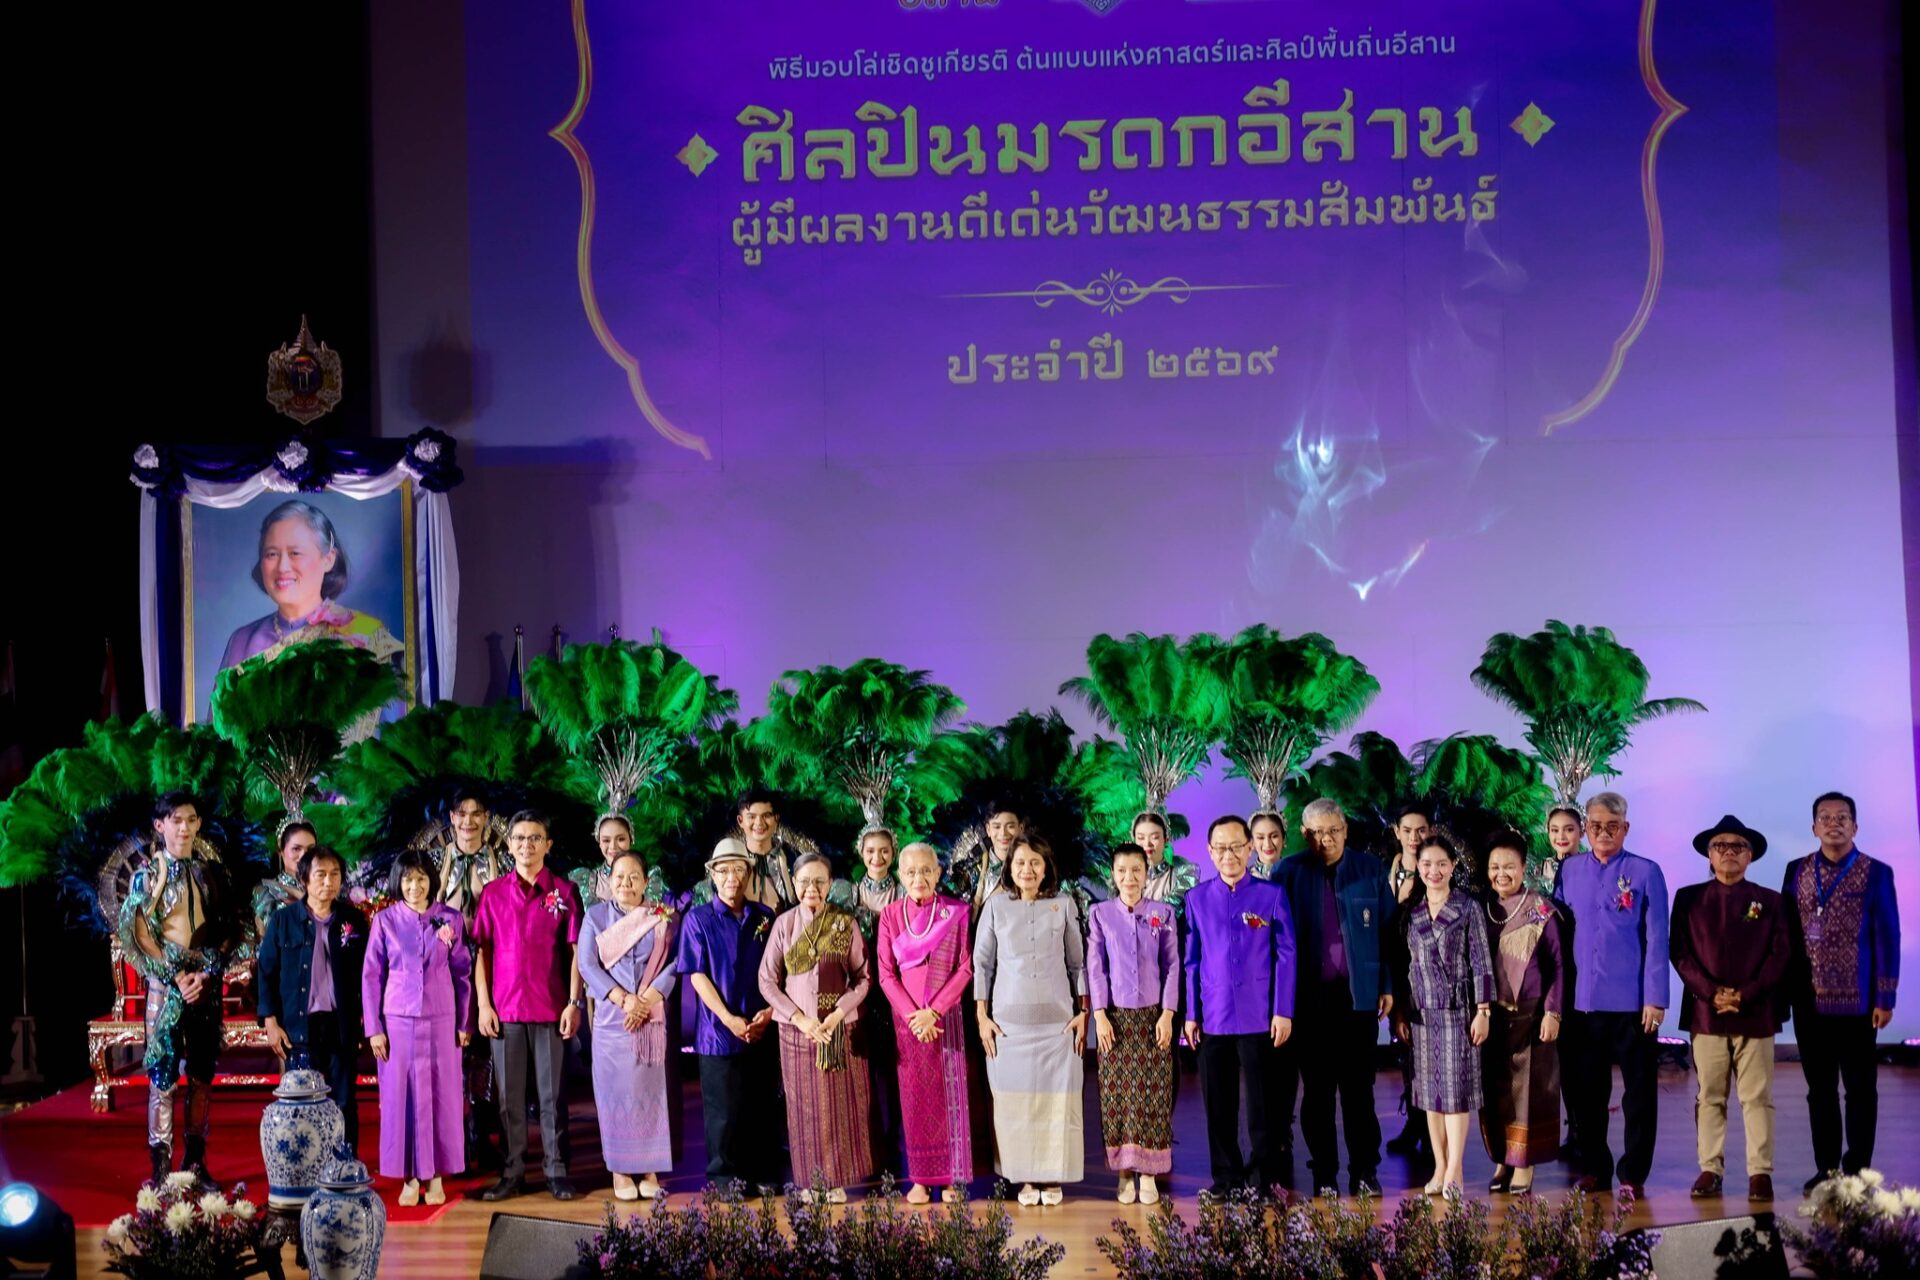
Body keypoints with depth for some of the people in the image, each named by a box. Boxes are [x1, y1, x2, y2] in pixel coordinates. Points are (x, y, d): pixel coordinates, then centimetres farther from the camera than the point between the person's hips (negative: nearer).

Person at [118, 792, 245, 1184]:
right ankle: (161, 1166, -3)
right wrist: (176, 976, -10)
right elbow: (138, 934, -3)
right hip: (165, 984, -3)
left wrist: (206, 974, -6)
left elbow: (231, 929, 6)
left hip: (207, 985, 3)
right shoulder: (147, 873, 1)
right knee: (163, 1074, -6)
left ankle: (196, 1162, 12)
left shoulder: (213, 872, 8)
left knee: (202, 1074, 5)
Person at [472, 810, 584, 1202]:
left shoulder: (564, 892, 3)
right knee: (510, 1095, 6)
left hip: (552, 1009, -1)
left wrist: (574, 1002, -5)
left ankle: (556, 1171, 8)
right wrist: (483, 1005, -1)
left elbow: (575, 951, 2)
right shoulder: (493, 893, 6)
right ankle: (513, 1172, 12)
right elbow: (481, 952, 6)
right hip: (504, 1010, 1)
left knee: (553, 1093, 2)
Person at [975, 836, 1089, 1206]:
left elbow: (1077, 962, 8)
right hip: (1009, 1019, 0)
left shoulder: (1063, 904, 4)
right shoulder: (996, 906, 3)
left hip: (1057, 1018, 0)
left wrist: (1083, 1012, 3)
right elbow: (982, 963, 6)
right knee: (1014, 1098, 1)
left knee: (1058, 1097, 0)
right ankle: (1025, 1178, 11)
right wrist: (982, 1016, 1)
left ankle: (1053, 1177, 10)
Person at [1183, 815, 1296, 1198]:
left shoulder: (1272, 894, 0)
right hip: (1213, 1018, 2)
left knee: (1263, 1103, 3)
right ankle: (1226, 1177, 18)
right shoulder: (1197, 899, 6)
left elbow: (1285, 955, 0)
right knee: (1218, 1105, 8)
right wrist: (1191, 1014, 5)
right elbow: (1192, 960, 9)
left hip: (1259, 1018, -2)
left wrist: (1283, 1011, -5)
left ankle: (1264, 1177, 13)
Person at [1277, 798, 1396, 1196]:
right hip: (1309, 996, 0)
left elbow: (1387, 931, 5)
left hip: (1359, 994, 0)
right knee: (1317, 1089, 7)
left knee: (1359, 1088, 4)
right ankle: (1323, 1174, 14)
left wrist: (1388, 987, 0)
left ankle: (1365, 1171, 11)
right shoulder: (1289, 873, 2)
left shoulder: (1371, 871, 3)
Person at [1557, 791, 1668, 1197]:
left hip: (1632, 1002, -3)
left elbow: (1656, 939, -2)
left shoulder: (1646, 872, 0)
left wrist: (1655, 999, -8)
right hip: (1582, 1000, 3)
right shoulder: (1569, 870, 9)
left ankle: (1633, 1175, 12)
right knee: (1585, 1092, 8)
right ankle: (1592, 1170, 19)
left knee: (1639, 1093, 3)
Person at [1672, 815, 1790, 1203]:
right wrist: (1711, 993, -10)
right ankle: (1711, 1170, 9)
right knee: (1710, 1097, 4)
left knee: (1757, 1097, 0)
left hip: (1756, 1013, -1)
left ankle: (1760, 1173, 4)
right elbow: (1680, 953, 3)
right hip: (1705, 1013, 1)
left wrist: (1745, 995, -10)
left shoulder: (1770, 901, 9)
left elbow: (1780, 955, 2)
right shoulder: (1688, 899, 10)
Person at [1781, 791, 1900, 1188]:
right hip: (1809, 1001, 3)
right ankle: (1826, 1167, 17)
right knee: (1820, 1088, 9)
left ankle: (1857, 1170, 15)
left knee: (1859, 1087, 6)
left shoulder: (1876, 873, -2)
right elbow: (1786, 932, 7)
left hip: (1856, 1001, -3)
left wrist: (1885, 997, -6)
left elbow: (1888, 938, -3)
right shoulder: (1797, 871, 6)